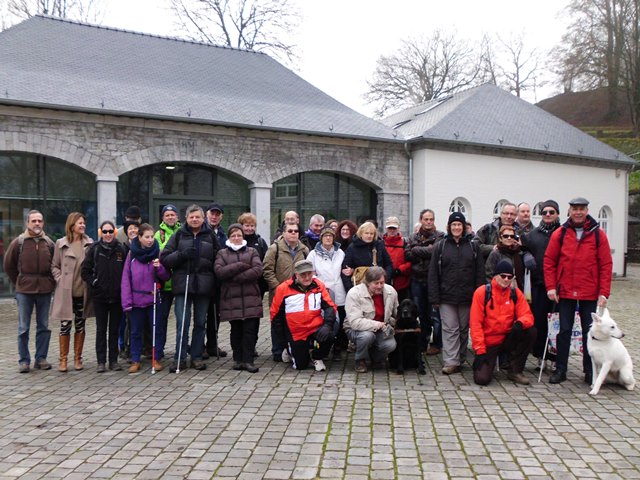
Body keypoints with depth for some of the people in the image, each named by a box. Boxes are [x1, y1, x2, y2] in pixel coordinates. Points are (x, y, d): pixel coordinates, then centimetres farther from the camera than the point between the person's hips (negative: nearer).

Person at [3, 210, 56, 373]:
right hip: (24, 291, -2)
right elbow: (8, 264, 7)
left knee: (44, 326, 8)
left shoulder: (49, 243, 4)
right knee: (23, 328, 3)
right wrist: (18, 281, 6)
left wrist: (51, 282, 6)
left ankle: (41, 358, 17)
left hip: (45, 290, 2)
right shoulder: (18, 242, -2)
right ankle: (24, 360, 12)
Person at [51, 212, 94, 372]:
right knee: (65, 325, 2)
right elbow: (54, 265, 7)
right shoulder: (61, 243, 0)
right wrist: (60, 280, -6)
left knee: (80, 325, 10)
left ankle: (78, 358, 21)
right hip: (66, 291, -1)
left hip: (83, 291, 1)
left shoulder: (89, 243, 2)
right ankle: (63, 359, 16)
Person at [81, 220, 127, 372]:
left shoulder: (121, 249, 1)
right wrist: (93, 283, -6)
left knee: (115, 329, 8)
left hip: (117, 296, 1)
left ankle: (113, 360, 17)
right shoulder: (94, 249, 0)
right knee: (101, 329, 6)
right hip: (99, 295, -1)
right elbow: (85, 270, 3)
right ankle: (101, 361, 13)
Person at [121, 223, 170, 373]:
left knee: (157, 330, 7)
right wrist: (127, 301, -7)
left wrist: (159, 267, -19)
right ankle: (135, 361, 21)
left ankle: (157, 359, 19)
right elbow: (126, 278, -1)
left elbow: (166, 276, 2)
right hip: (136, 299, 1)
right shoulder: (132, 254, 0)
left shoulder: (158, 252, 0)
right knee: (136, 331, 10)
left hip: (153, 299, -1)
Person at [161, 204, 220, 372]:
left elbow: (217, 259, 11)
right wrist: (182, 254, -13)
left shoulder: (210, 236, 8)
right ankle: (180, 358, 9)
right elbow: (164, 258, 2)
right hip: (183, 284, -1)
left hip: (203, 286, 1)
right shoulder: (178, 235, 7)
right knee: (182, 323, -3)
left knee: (200, 323, 9)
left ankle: (197, 357, 20)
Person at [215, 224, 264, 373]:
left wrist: (235, 277, -10)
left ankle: (248, 360, 1)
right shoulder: (222, 253, 12)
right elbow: (219, 271, -6)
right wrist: (240, 265, -11)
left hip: (251, 298, 0)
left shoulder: (252, 252, 12)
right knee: (236, 330, 6)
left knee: (250, 329, -5)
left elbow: (258, 270, -5)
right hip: (231, 298, 0)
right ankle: (238, 359, 16)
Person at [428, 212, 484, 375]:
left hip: (467, 297, 2)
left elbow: (480, 272, 6)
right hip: (447, 296, -2)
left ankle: (460, 360, 22)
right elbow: (433, 273, 0)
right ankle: (451, 362, -2)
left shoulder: (472, 246, 7)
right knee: (450, 329, -4)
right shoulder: (441, 245, 3)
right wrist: (434, 297, -6)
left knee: (464, 329, 11)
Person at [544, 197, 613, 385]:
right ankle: (560, 369, 16)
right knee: (564, 331, 7)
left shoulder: (598, 234, 0)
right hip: (565, 292, 0)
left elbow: (606, 265, -1)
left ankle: (589, 371, 21)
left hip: (590, 294, 0)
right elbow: (549, 261, 2)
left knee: (589, 332, 8)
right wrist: (551, 286, -6)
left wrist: (604, 292, -7)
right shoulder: (559, 234, 1)